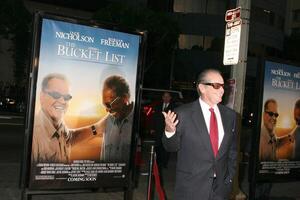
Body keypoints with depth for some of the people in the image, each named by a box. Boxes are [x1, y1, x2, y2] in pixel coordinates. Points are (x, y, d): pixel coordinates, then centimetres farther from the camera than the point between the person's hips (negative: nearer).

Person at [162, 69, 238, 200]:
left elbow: (232, 150, 11)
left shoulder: (230, 115, 2)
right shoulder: (183, 113, -11)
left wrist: (230, 177, 9)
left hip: (221, 187, 4)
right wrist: (170, 131, -23)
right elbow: (172, 147, -4)